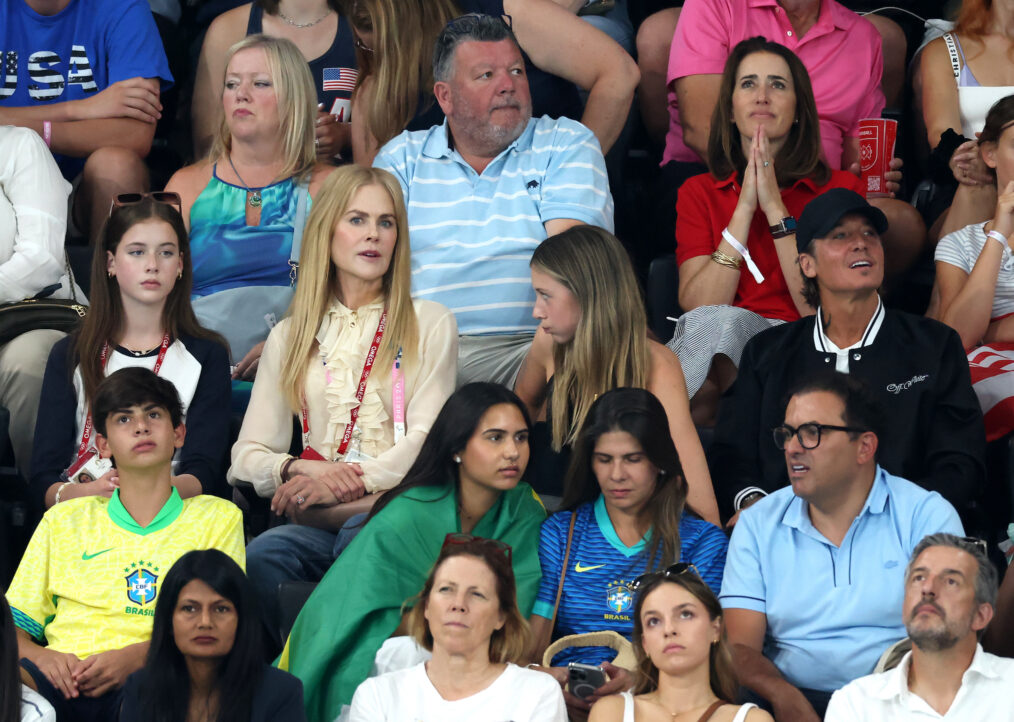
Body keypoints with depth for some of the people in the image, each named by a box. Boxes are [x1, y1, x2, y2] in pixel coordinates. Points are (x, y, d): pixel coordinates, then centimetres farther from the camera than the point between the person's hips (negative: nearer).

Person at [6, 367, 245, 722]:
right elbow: (14, 629, 19)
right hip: (64, 679, 1)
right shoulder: (64, 520, 26)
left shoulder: (217, 518, 20)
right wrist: (38, 656, -9)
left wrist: (136, 656, -13)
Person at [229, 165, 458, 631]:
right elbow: (246, 457, 13)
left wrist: (352, 479, -13)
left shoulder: (429, 324, 15)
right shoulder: (290, 336, 21)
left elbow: (426, 440, 2)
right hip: (318, 523, 2)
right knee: (264, 554, -33)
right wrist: (301, 469, -9)